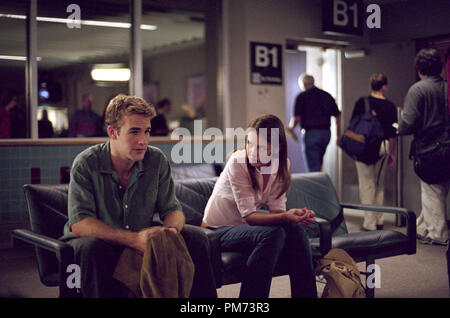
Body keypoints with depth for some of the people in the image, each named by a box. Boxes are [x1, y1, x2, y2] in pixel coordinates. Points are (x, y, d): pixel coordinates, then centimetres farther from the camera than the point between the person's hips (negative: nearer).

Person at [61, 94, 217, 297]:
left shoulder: (157, 160, -6)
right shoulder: (85, 164, -17)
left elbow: (172, 210, 0)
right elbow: (79, 224, -24)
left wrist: (170, 230, -27)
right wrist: (133, 240, -36)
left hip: (142, 237, 4)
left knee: (195, 239, -12)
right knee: (92, 247, -37)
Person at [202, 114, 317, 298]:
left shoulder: (281, 165, -5)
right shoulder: (238, 162, -22)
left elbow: (277, 210, -7)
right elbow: (248, 215, -24)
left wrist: (300, 215, -29)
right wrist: (286, 217, -39)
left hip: (245, 228, 5)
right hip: (218, 230, -5)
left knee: (295, 230, -21)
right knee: (272, 234, -31)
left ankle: (307, 294, -11)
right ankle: (250, 295, -23)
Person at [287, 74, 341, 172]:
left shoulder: (302, 96, -4)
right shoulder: (327, 95, 11)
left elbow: (297, 118, -10)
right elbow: (337, 116, 7)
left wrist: (291, 127, 10)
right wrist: (338, 135, 11)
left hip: (311, 133, -6)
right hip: (326, 132, 6)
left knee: (313, 168, -3)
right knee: (318, 164, 20)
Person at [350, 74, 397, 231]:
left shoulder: (362, 102, -3)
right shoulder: (390, 106, 1)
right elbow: (393, 133, 4)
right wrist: (392, 154, 13)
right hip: (382, 147, 2)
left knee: (366, 185, 2)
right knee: (380, 185, 16)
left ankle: (370, 223, 2)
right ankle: (379, 221, 22)